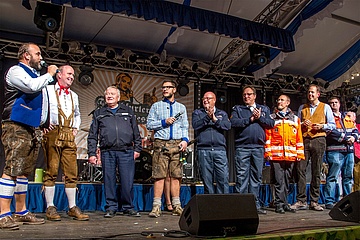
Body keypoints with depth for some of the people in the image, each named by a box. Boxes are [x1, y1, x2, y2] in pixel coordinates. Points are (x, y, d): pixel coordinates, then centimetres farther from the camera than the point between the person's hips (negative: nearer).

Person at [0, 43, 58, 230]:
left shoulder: (35, 74, 24)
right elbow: (32, 86, -20)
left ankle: (21, 212, 16)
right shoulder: (16, 71, -1)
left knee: (24, 171, 10)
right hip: (16, 128, -9)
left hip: (33, 129, 9)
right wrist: (49, 74, -5)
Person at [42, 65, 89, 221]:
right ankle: (50, 208, 4)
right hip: (53, 133, -5)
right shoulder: (48, 90, 7)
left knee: (72, 172, 2)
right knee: (51, 171, -4)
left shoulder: (74, 95, 24)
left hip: (69, 136, 5)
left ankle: (72, 208, 8)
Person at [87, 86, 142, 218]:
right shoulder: (99, 114, 16)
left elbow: (136, 132, 15)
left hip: (126, 152, 0)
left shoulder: (128, 112, 17)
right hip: (107, 152, 1)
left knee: (127, 181, -2)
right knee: (109, 181, 3)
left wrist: (137, 149, 7)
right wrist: (92, 153, 3)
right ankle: (111, 208, 14)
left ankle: (128, 207, 10)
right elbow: (92, 136, 12)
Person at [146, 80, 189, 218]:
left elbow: (185, 127, 12)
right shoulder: (156, 106, 14)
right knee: (159, 175, -6)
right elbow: (149, 124, 6)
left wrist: (185, 140, -4)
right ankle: (156, 207, -3)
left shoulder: (181, 107, 18)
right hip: (161, 144, -1)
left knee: (176, 175, 1)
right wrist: (164, 122, -6)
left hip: (177, 144, 2)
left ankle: (176, 206, 6)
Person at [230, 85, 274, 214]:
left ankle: (255, 205, 14)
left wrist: (260, 118, -6)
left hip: (258, 147, 3)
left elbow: (271, 123, 6)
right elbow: (233, 122, -6)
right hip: (242, 147, -2)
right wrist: (250, 119, -8)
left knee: (256, 176, 7)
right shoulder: (237, 109, 12)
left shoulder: (264, 109, 19)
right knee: (241, 176, -5)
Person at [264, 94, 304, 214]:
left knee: (286, 181, 9)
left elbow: (299, 138, 13)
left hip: (290, 155, 3)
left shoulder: (295, 119, 15)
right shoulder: (271, 118, 9)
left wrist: (300, 154, 6)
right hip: (276, 155, -3)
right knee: (279, 181, -4)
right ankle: (280, 204, 3)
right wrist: (267, 152, -6)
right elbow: (267, 136, 3)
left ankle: (284, 203, 18)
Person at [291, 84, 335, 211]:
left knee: (316, 171, 0)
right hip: (304, 140, 2)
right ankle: (301, 201, -5)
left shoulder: (325, 107, 13)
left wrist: (322, 126, -8)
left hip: (318, 140, -1)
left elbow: (332, 125, 9)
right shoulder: (302, 108, 20)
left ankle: (314, 201, 7)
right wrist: (302, 124, 0)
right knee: (300, 169, -8)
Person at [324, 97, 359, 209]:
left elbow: (355, 130, 18)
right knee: (332, 177, -9)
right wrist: (347, 138, -10)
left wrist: (354, 137, -3)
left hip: (349, 150, 6)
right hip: (335, 150, -6)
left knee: (348, 177, 9)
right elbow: (331, 132, -11)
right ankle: (329, 201, -7)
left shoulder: (348, 117, 23)